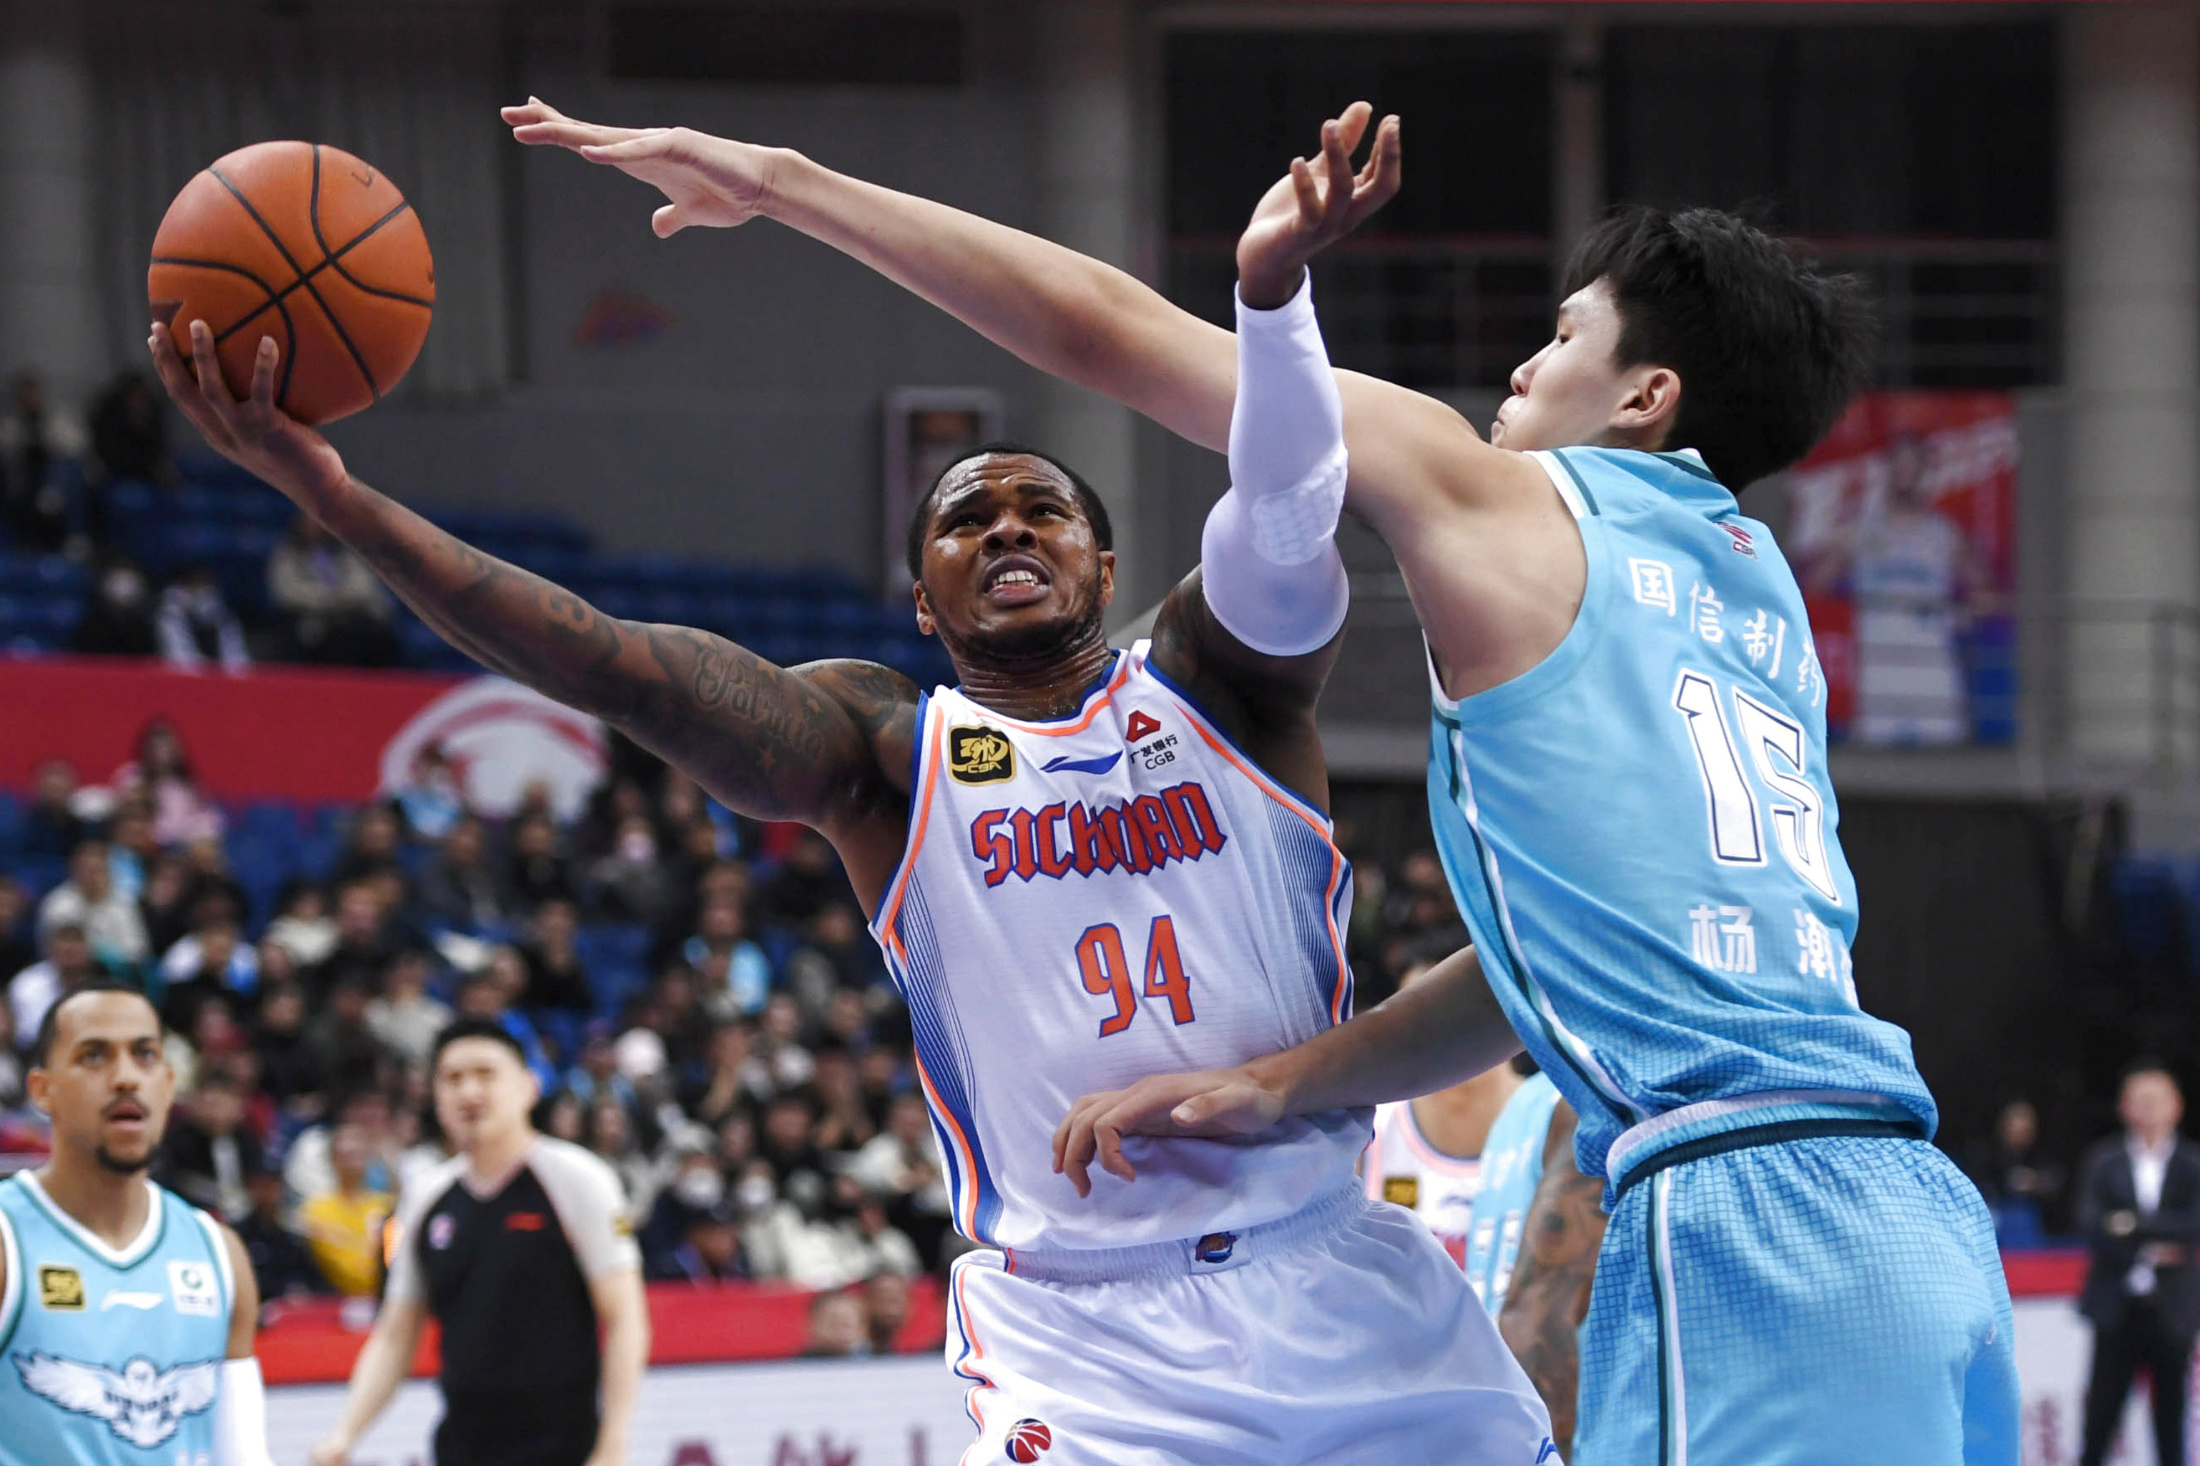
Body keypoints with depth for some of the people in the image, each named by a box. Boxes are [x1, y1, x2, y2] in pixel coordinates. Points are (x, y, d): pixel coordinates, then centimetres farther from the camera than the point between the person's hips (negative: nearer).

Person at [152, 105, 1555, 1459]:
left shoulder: (1216, 681, 7)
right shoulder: (887, 750, 5)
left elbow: (1284, 523, -15)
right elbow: (613, 665, -8)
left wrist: (1272, 286, -36)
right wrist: (337, 498, -20)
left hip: (1335, 1280, 2)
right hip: (1083, 1337, -2)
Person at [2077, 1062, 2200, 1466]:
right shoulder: (2102, 1160, 4)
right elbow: (2091, 1224, -6)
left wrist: (2136, 1224, -16)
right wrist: (2147, 1250, -15)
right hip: (2118, 1306, 0)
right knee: (2103, 1407, 0)